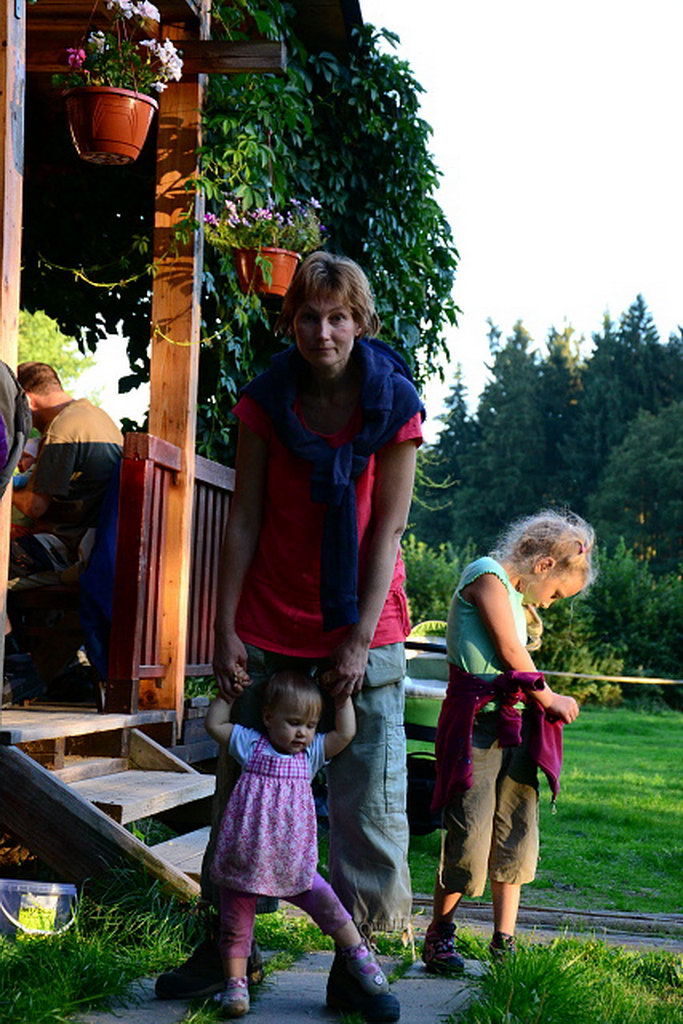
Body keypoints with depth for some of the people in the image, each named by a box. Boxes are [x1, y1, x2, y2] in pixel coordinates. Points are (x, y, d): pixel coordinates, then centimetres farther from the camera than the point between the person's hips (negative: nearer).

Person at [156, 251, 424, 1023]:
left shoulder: (394, 405, -6)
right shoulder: (265, 401, -2)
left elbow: (387, 528, -7)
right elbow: (243, 520, -1)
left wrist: (361, 640, -12)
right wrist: (226, 628, -6)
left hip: (363, 629, -1)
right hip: (270, 627, 1)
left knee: (369, 797, -2)